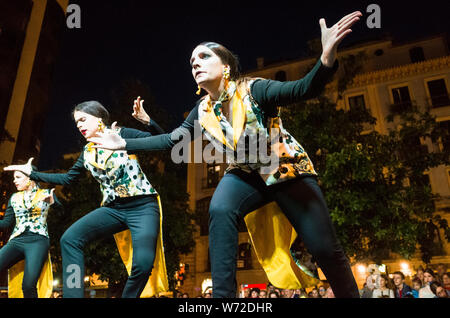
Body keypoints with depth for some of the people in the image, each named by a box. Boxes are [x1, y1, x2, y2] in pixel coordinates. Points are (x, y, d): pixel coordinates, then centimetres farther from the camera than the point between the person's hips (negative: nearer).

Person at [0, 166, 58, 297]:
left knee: (28, 285, -19)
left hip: (38, 241, -4)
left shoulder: (46, 193, 9)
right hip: (16, 241, 4)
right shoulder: (14, 198, 19)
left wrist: (52, 203, -15)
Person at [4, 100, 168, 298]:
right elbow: (68, 179, 27)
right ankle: (72, 294, -10)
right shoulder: (87, 152, 16)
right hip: (113, 209, 5)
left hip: (142, 207, -5)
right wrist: (31, 173, 25)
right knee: (70, 238, -16)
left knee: (143, 263, -23)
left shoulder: (122, 135, 0)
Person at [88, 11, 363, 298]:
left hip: (289, 170, -3)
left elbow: (303, 89, -35)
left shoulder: (254, 90, -21)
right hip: (248, 176, 4)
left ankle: (350, 294, 25)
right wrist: (123, 143, 1)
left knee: (325, 249, -3)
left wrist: (327, 59, -56)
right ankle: (222, 292, -19)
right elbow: (171, 139, 3)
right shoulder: (202, 111, -5)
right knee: (220, 209, -29)